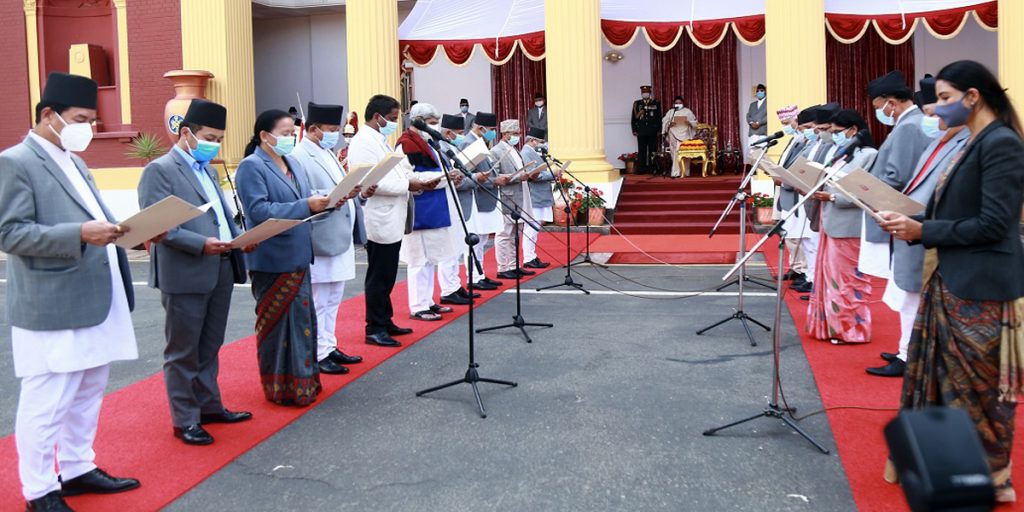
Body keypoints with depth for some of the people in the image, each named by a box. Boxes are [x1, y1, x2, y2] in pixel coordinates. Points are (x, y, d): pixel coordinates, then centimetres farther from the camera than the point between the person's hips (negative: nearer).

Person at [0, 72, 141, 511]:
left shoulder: (73, 162, 17)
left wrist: (126, 230, 0)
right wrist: (80, 234, -26)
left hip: (94, 301, 9)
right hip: (52, 308, -8)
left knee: (87, 396, 16)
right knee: (45, 404, 1)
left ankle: (77, 469, 29)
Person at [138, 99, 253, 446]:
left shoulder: (208, 170, 19)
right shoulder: (160, 170, -8)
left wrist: (239, 239, 2)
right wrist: (201, 244, -25)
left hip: (220, 272, 8)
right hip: (185, 276, -8)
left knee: (209, 348, 18)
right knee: (183, 352, 4)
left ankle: (209, 405, 30)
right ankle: (185, 420, 13)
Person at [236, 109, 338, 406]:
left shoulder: (293, 163, 14)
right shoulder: (251, 167, -11)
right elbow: (258, 210, -21)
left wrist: (326, 200, -3)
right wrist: (306, 206, -25)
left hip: (297, 255, 8)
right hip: (272, 259, -8)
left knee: (302, 317, 13)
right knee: (279, 321, 0)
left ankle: (302, 378, 25)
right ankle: (282, 386, 11)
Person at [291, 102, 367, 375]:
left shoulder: (328, 154, 17)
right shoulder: (300, 157, -13)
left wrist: (358, 191, 3)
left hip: (340, 238, 9)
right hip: (320, 241, -9)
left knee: (333, 299, 17)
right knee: (318, 302, -1)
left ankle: (329, 347, 27)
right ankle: (318, 354, 8)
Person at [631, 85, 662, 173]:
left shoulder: (656, 103, 8)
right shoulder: (637, 103, 9)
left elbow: (659, 118, 7)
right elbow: (634, 118, 8)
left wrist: (659, 130, 0)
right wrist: (634, 130, 1)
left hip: (653, 132, 0)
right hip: (641, 132, 0)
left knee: (652, 150, 1)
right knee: (641, 151, -1)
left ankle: (652, 168, 6)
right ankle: (641, 169, 1)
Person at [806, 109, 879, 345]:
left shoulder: (868, 155, -11)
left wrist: (832, 197, -21)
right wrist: (814, 191, -1)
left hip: (848, 227, -9)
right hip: (831, 223, 9)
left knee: (847, 279, -1)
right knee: (831, 277, 12)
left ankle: (851, 329, 10)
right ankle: (832, 325, 21)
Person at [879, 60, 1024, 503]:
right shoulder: (973, 145, 13)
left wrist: (923, 231, -17)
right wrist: (911, 224, 0)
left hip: (980, 288, -9)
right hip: (951, 281, 9)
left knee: (978, 388, 4)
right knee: (943, 381, 16)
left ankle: (987, 478, 19)